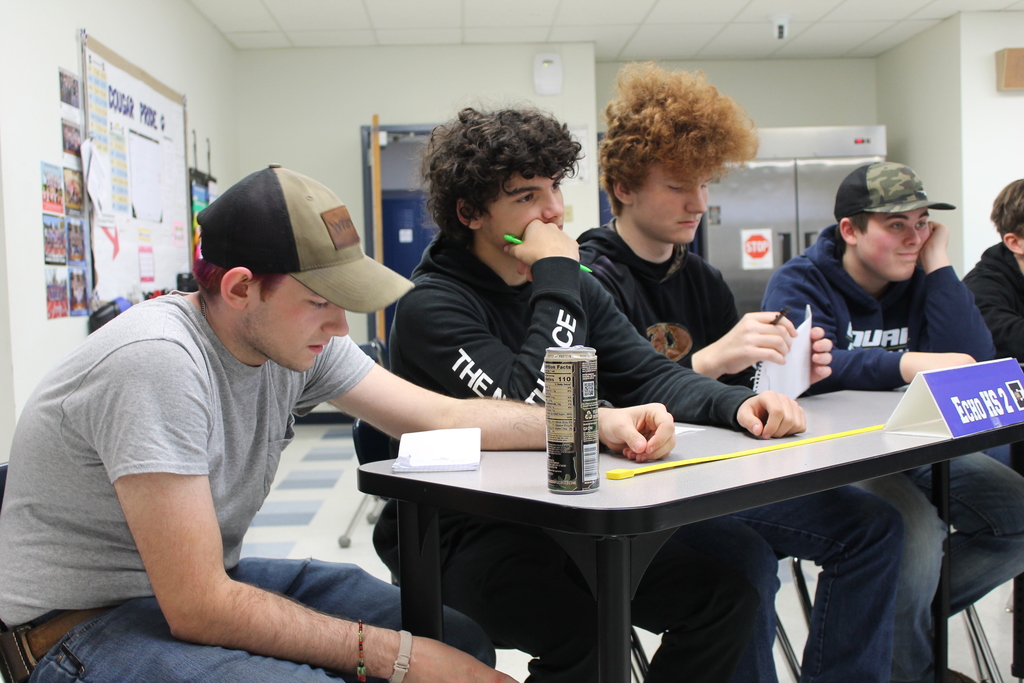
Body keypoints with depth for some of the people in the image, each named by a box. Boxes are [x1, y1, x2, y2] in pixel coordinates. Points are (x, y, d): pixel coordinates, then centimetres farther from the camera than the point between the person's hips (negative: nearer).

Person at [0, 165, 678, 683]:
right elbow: (198, 609, -29)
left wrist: (602, 423, -9)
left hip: (208, 583, 8)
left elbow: (441, 415, 1)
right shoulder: (159, 361, -29)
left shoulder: (297, 337, -5)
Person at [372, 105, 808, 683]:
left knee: (727, 593, -7)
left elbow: (650, 376, 2)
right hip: (463, 537, -6)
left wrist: (737, 404, -17)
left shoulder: (576, 288, 10)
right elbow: (533, 409, -26)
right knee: (591, 635, -31)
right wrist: (557, 277, -20)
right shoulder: (431, 307, -15)